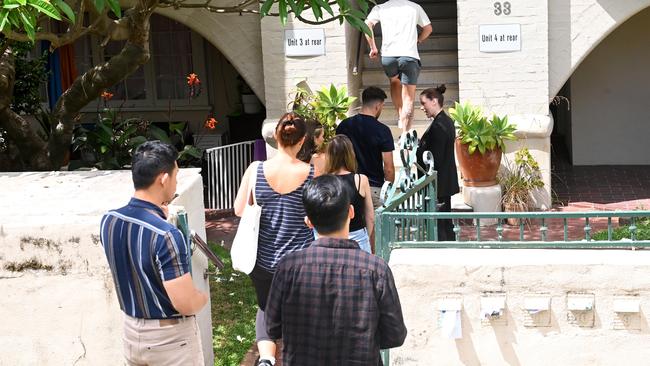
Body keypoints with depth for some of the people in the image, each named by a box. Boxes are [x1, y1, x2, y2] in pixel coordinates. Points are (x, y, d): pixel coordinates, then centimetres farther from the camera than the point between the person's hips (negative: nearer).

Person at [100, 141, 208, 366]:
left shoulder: (108, 221, -7)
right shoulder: (166, 235, -29)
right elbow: (186, 304, -26)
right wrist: (204, 297, -5)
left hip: (132, 331, 7)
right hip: (170, 337, -6)